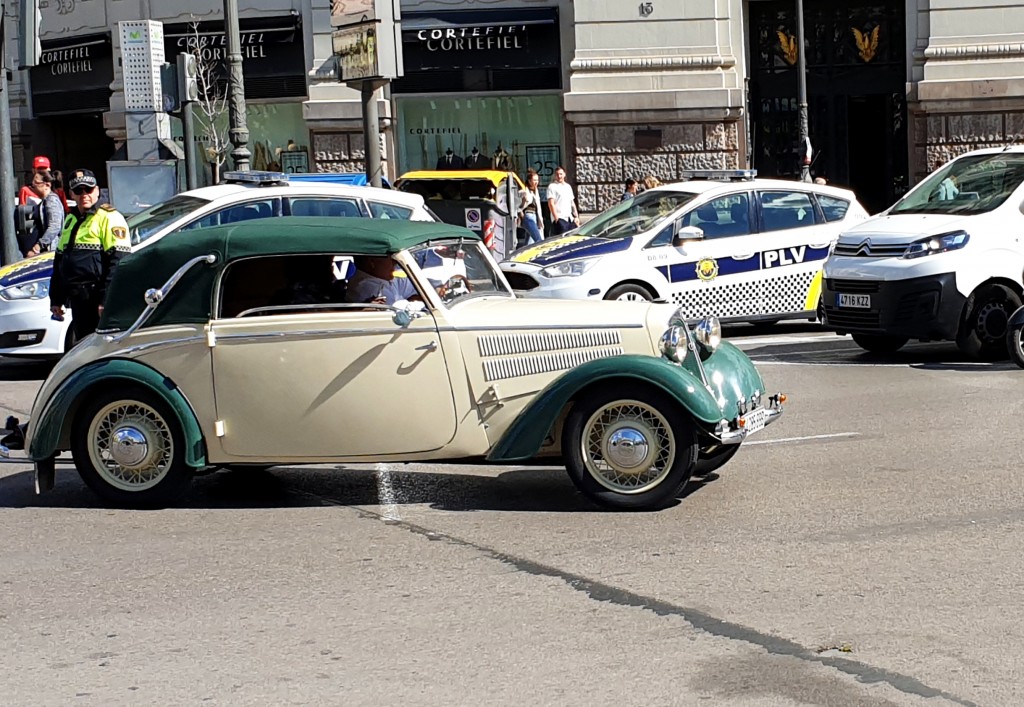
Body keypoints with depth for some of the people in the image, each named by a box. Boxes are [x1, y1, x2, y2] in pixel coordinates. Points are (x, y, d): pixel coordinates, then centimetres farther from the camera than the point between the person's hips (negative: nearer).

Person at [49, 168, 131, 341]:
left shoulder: (109, 218, -8)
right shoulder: (71, 220, 20)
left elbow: (118, 261, -17)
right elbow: (59, 260, 24)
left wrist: (107, 299, -22)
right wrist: (56, 299, 20)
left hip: (97, 299, -9)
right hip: (78, 300, 9)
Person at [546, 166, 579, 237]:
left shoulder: (568, 186, 20)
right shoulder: (552, 186, -2)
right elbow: (551, 203, -10)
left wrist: (576, 216, 16)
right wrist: (556, 217, -17)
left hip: (570, 219, 7)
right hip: (559, 218, -7)